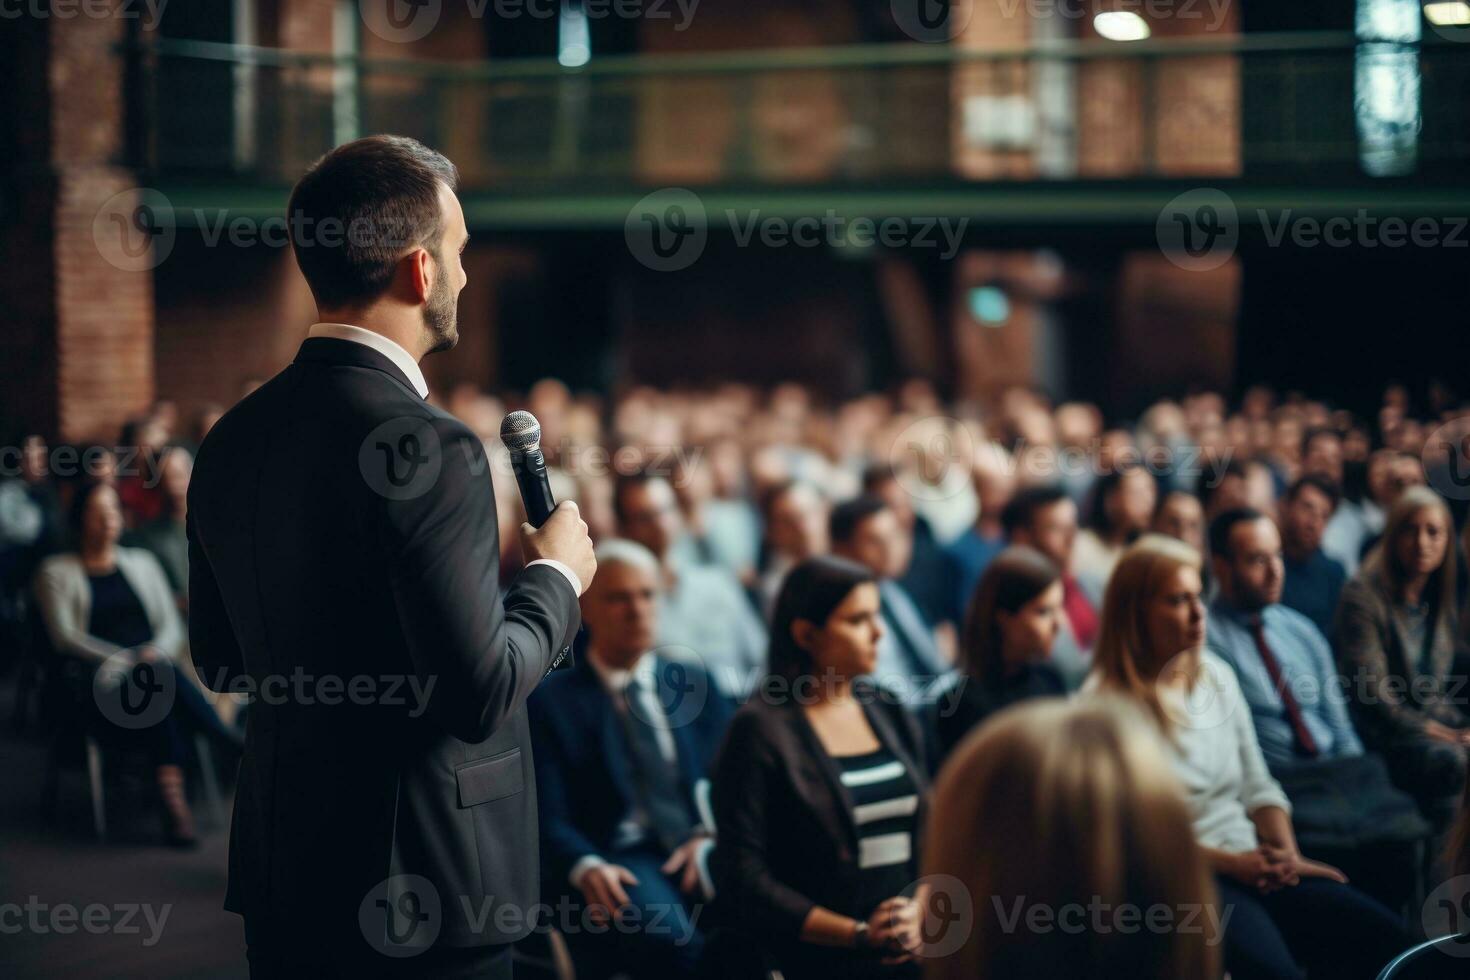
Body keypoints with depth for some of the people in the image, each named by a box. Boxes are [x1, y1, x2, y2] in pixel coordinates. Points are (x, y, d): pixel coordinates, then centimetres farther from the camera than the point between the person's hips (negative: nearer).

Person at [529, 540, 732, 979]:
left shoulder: (695, 683, 20)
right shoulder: (550, 701, 9)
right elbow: (550, 819, 0)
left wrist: (711, 836, -8)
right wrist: (586, 867, -21)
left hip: (702, 856, 3)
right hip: (621, 863, -3)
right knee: (669, 939, -36)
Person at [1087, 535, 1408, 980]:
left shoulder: (1217, 676, 14)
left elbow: (1257, 788, 17)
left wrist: (1289, 857, 0)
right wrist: (1228, 862, -13)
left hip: (1250, 859, 7)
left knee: (1382, 934, -15)